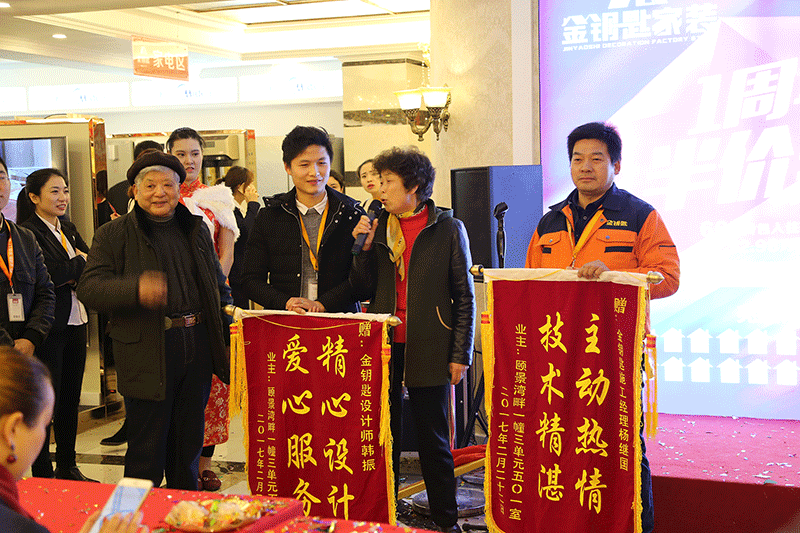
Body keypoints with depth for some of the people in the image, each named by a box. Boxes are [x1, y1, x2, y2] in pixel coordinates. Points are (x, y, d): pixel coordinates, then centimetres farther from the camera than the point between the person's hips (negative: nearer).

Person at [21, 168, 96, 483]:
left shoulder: (69, 230, 15)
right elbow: (51, 274, -22)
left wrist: (71, 274, -12)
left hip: (76, 322, 8)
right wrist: (80, 262, -6)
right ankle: (42, 473, 10)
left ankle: (68, 467, 26)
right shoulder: (28, 232, -11)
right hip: (49, 327, -8)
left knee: (71, 398, 14)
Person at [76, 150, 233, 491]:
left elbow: (218, 284, 24)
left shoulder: (197, 229, 15)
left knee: (189, 440, 14)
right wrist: (136, 289, -28)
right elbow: (89, 289, -11)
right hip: (148, 352, -4)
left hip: (198, 344, 5)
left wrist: (232, 323, 11)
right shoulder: (112, 235, 0)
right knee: (147, 447, 0)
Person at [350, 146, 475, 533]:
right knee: (384, 433, 10)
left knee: (433, 438, 5)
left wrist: (461, 354, -6)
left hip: (429, 348, -3)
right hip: (384, 345, 4)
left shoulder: (448, 229, -1)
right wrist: (365, 248, -4)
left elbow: (464, 297, -2)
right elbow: (367, 288, 10)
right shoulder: (378, 227, 10)